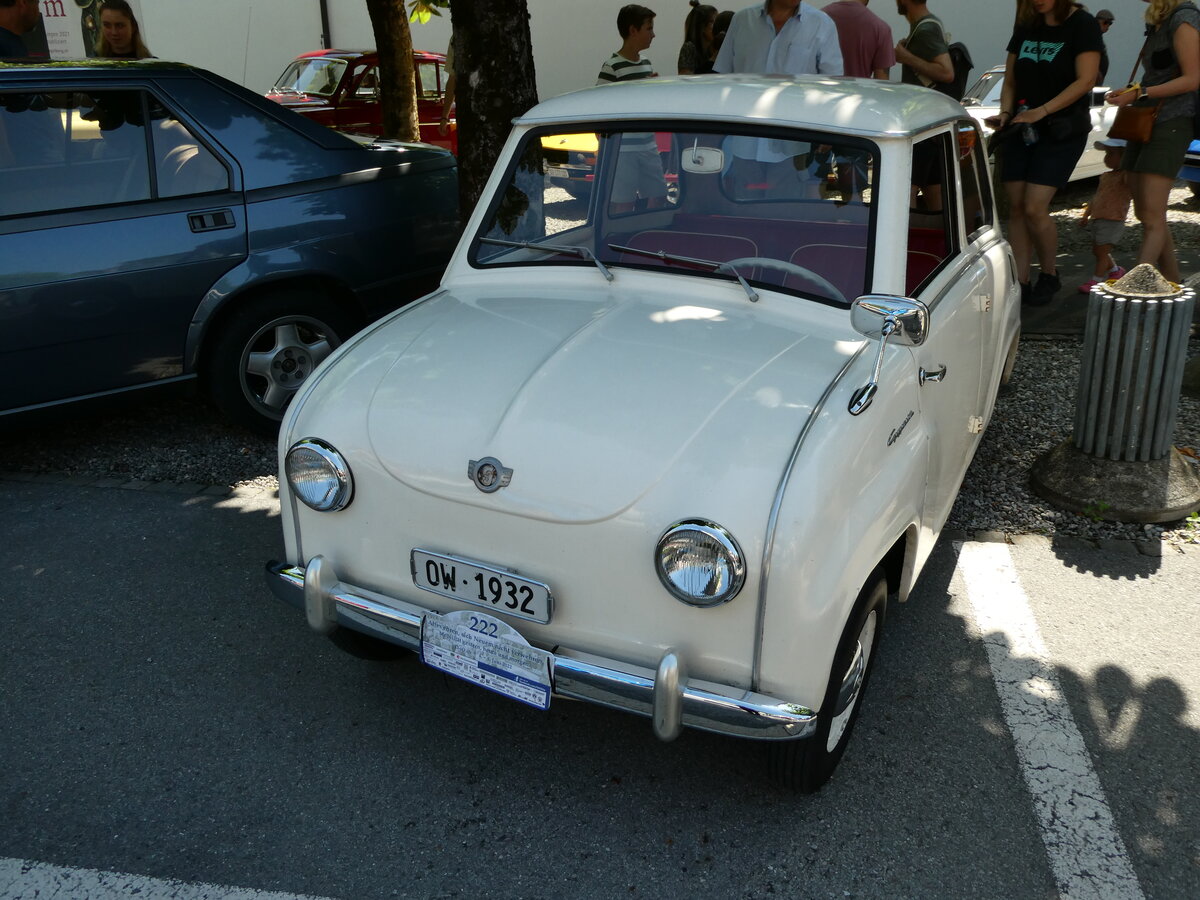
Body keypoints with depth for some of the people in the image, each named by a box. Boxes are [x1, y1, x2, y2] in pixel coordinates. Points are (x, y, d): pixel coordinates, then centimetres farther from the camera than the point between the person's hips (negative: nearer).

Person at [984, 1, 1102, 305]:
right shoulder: (1025, 28, 12)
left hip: (1062, 130, -6)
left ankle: (1049, 275, 7)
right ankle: (1019, 283, 5)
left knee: (1034, 208, -14)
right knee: (1016, 207, -1)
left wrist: (1041, 111, -22)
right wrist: (1005, 113, -4)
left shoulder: (1082, 25, -5)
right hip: (1021, 130, 6)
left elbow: (1085, 80, -14)